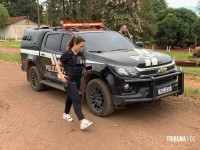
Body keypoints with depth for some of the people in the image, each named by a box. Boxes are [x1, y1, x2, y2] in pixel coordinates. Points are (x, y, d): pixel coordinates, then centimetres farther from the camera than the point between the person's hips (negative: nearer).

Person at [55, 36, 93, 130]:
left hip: (77, 80, 7)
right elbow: (57, 64, -7)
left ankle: (66, 114, 40)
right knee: (77, 100, -14)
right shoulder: (67, 54, -12)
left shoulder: (81, 54, 6)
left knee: (71, 97, 20)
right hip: (69, 81, -7)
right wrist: (61, 75, -20)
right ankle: (82, 122, -18)